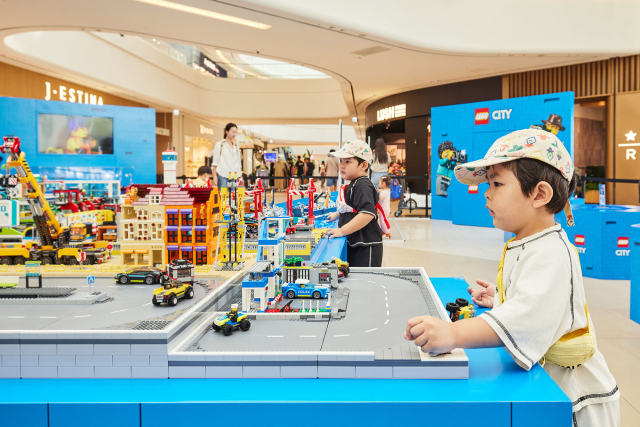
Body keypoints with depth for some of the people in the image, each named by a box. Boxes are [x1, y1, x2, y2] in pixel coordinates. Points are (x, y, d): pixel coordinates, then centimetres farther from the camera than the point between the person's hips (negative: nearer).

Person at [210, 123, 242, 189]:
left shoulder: (236, 145, 16)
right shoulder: (220, 144, 4)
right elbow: (215, 162, 2)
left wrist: (240, 176, 12)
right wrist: (214, 176, -5)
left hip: (234, 176, 4)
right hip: (223, 176, -4)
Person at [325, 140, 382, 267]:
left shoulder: (363, 186, -17)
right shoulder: (354, 185, 15)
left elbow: (367, 213, -32)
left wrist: (342, 231, -30)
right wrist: (337, 214, 35)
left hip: (366, 247, -10)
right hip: (354, 244, 10)